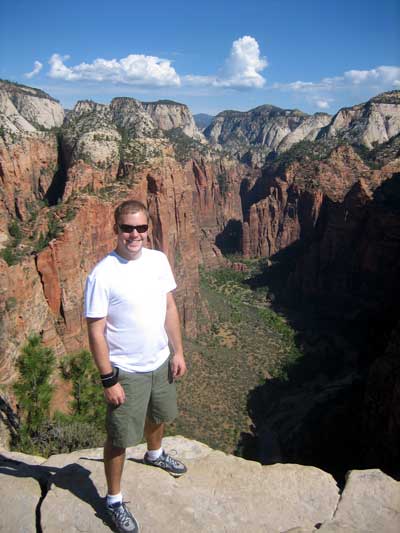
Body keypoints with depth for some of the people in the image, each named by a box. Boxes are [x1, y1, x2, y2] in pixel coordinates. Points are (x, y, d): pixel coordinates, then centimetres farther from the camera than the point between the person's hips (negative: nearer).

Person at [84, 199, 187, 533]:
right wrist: (109, 379, -17)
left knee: (158, 416, 29)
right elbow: (96, 331, -18)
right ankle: (114, 500, 33)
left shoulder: (158, 260, -6)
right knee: (120, 439, 9)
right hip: (126, 371, -6)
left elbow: (169, 308, 3)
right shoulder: (102, 275, -23)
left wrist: (178, 351, 5)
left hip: (160, 362, 6)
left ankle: (154, 454, 60)